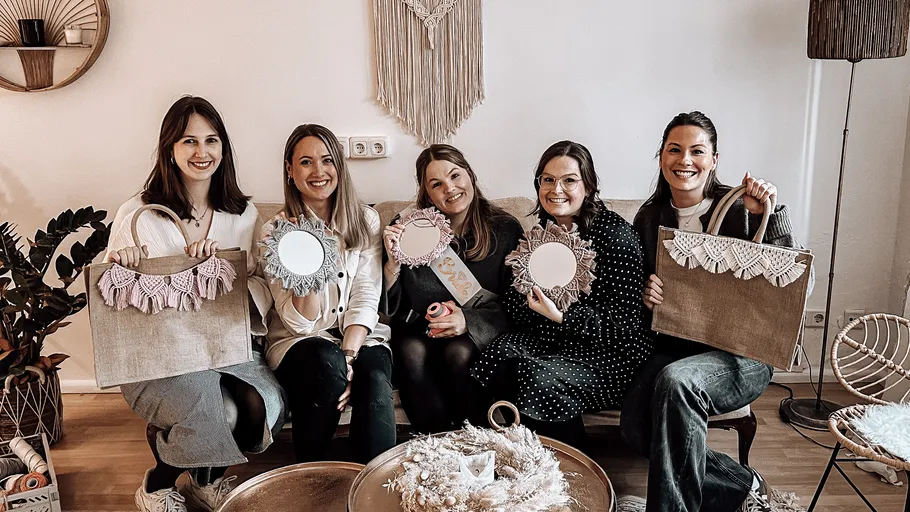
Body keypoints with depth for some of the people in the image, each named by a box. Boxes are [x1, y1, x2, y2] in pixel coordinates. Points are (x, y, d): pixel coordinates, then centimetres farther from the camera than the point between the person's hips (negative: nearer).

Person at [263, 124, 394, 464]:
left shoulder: (366, 221, 5)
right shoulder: (276, 231, -1)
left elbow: (365, 299, -3)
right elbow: (299, 322, -9)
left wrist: (348, 356, -19)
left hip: (360, 337, 1)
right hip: (299, 344, -1)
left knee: (374, 378, -32)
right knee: (327, 361, -35)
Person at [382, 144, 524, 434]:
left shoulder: (505, 229, -4)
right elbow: (389, 307, 0)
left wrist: (468, 320, -21)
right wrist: (393, 262, -18)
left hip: (480, 331, -1)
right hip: (419, 328, 1)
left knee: (459, 353, -32)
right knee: (412, 352, -30)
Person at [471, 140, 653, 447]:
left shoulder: (616, 234, -11)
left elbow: (624, 322, -14)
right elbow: (516, 312, 9)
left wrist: (561, 316, -23)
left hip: (606, 351, -5)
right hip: (550, 339, 6)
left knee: (538, 378, -30)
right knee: (501, 360, -24)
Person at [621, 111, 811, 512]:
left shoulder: (740, 208, -6)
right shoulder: (649, 218, 6)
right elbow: (636, 287, 15)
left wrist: (768, 215, -21)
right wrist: (645, 294, -10)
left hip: (741, 351, -4)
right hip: (674, 347, 4)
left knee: (675, 381, -35)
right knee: (635, 425, -22)